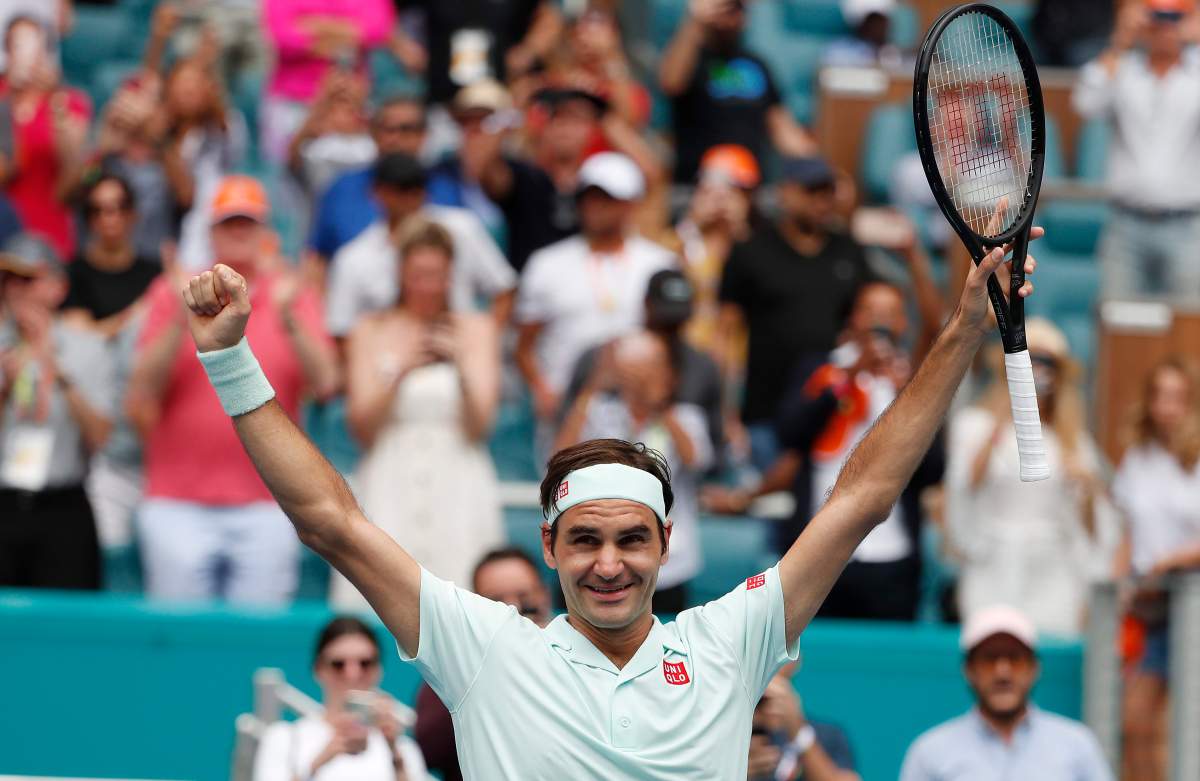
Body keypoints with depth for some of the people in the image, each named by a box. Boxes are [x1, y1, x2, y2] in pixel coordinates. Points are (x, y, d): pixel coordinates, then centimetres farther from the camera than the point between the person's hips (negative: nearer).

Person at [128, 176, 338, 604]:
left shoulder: (293, 295, 8)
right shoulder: (172, 292, 7)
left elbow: (324, 384, -5)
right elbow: (144, 388, -2)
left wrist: (289, 323, -19)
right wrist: (182, 320, -15)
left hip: (264, 507, 0)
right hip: (178, 503, 0)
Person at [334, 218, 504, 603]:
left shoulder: (476, 329, 10)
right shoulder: (371, 332, 9)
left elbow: (480, 424, 1)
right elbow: (361, 427, 1)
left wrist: (461, 365, -14)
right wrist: (399, 375, -13)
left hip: (458, 488, 0)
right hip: (391, 488, 0)